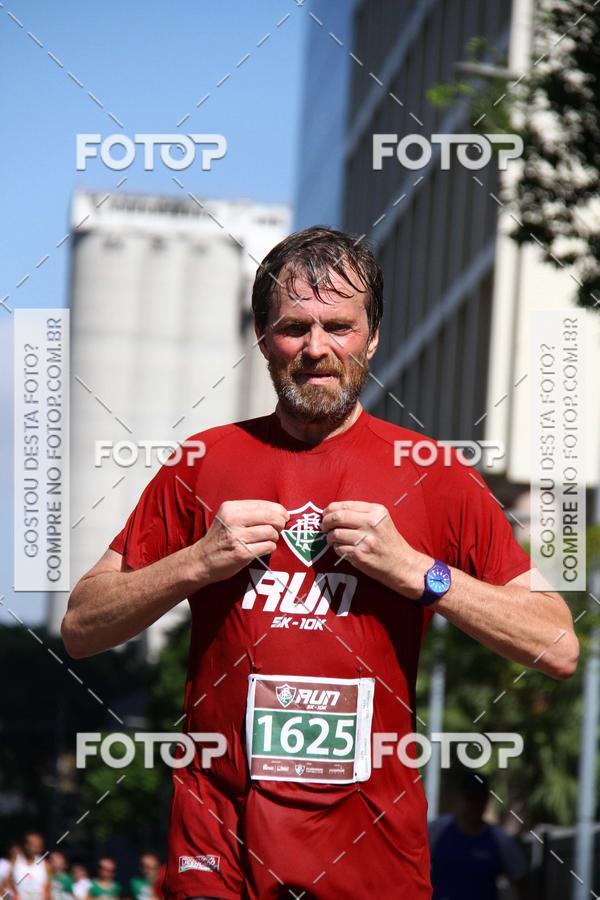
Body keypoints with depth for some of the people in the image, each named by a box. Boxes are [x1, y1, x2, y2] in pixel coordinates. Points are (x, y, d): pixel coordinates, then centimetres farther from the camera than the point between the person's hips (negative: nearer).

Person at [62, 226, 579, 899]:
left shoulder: (432, 474, 0)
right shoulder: (200, 464, 4)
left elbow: (558, 648, -5)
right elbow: (79, 628, 4)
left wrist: (413, 570, -14)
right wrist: (199, 562, -11)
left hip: (373, 844, 0)